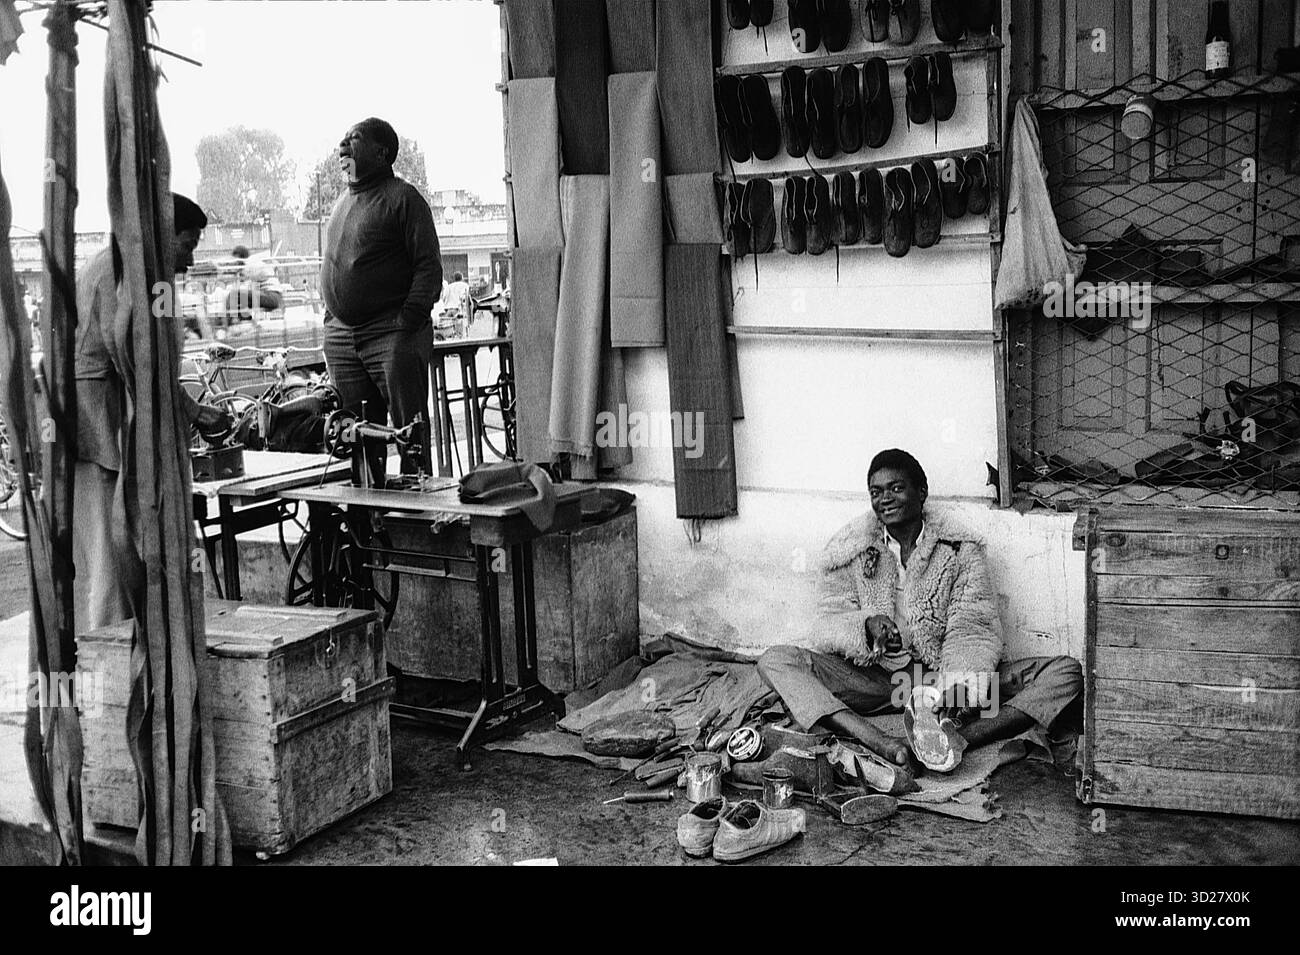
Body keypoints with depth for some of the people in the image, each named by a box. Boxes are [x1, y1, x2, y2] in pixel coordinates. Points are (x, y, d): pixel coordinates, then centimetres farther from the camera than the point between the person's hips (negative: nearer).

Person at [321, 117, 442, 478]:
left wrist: (407, 323, -19)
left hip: (392, 335, -7)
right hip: (341, 337, 7)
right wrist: (331, 319, 13)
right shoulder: (343, 201, 19)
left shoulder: (403, 198, -4)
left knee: (410, 432, -6)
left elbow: (429, 267, -10)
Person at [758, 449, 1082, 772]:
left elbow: (972, 626, -7)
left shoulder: (959, 548, 3)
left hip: (941, 678, 0)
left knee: (1067, 673, -18)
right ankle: (883, 745, -41)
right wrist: (866, 626, -23)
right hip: (872, 680, 0)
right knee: (775, 661, -24)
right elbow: (830, 626, 1)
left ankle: (957, 737, -42)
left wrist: (961, 680, -28)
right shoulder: (848, 550, 5)